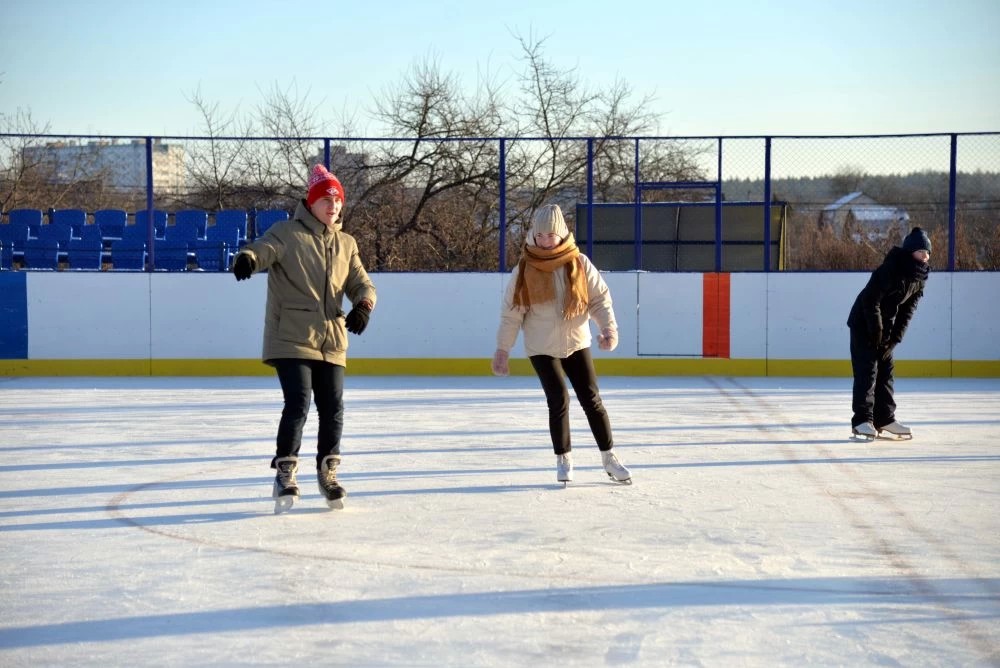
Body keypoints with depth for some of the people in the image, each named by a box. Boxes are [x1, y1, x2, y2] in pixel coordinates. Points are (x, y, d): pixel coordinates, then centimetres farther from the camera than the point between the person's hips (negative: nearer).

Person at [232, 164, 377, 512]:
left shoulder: (346, 244, 14)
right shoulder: (288, 233, -3)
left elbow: (361, 283, 12)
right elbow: (265, 248, -21)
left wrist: (362, 306, -11)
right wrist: (248, 257, -46)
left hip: (331, 342, 5)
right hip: (291, 339, -5)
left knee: (332, 409, 7)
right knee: (298, 402, -15)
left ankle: (328, 472, 25)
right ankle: (285, 472, -2)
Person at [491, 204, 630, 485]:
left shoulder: (579, 263, -6)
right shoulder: (524, 270, -8)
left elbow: (600, 297, -2)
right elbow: (511, 311, -2)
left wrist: (609, 327, -17)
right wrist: (503, 348, -2)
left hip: (577, 342, 1)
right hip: (542, 347, -1)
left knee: (592, 399, 2)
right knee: (559, 400, -7)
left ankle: (610, 458, 13)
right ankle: (563, 459, 12)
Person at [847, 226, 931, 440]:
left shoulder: (920, 276, -3)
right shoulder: (890, 269, -26)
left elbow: (908, 310, 1)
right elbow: (870, 301, -24)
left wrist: (894, 339, -6)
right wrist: (877, 334, -19)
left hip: (886, 325, 7)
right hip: (864, 323, -7)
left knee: (885, 370, 8)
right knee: (867, 370, -10)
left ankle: (885, 418, 14)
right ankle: (862, 420, -8)